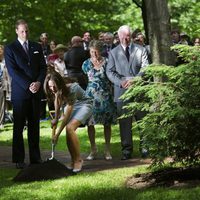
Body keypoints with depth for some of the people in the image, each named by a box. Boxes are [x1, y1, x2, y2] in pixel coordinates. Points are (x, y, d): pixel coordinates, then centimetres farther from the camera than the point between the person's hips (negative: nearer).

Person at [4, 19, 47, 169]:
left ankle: (35, 157, 9)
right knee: (19, 126, -2)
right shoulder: (10, 49, 1)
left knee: (34, 125, 5)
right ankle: (19, 159, 0)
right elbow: (12, 71, -7)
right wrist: (28, 85, -14)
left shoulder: (37, 47, 13)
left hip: (36, 91, 4)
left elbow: (43, 67, 10)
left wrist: (39, 82, -8)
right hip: (20, 92, -3)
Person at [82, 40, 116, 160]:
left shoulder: (107, 62, -1)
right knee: (90, 123, -5)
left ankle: (107, 150, 10)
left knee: (107, 123, 2)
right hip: (91, 96, 1)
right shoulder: (86, 64, 4)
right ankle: (93, 149, 5)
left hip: (106, 96, -1)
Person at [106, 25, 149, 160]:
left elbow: (145, 68, 0)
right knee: (124, 122, -1)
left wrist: (134, 80, -14)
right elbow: (110, 71, 5)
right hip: (122, 92, 1)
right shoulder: (113, 53, 12)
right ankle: (127, 150, 2)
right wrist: (121, 82, -13)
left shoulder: (141, 50, 9)